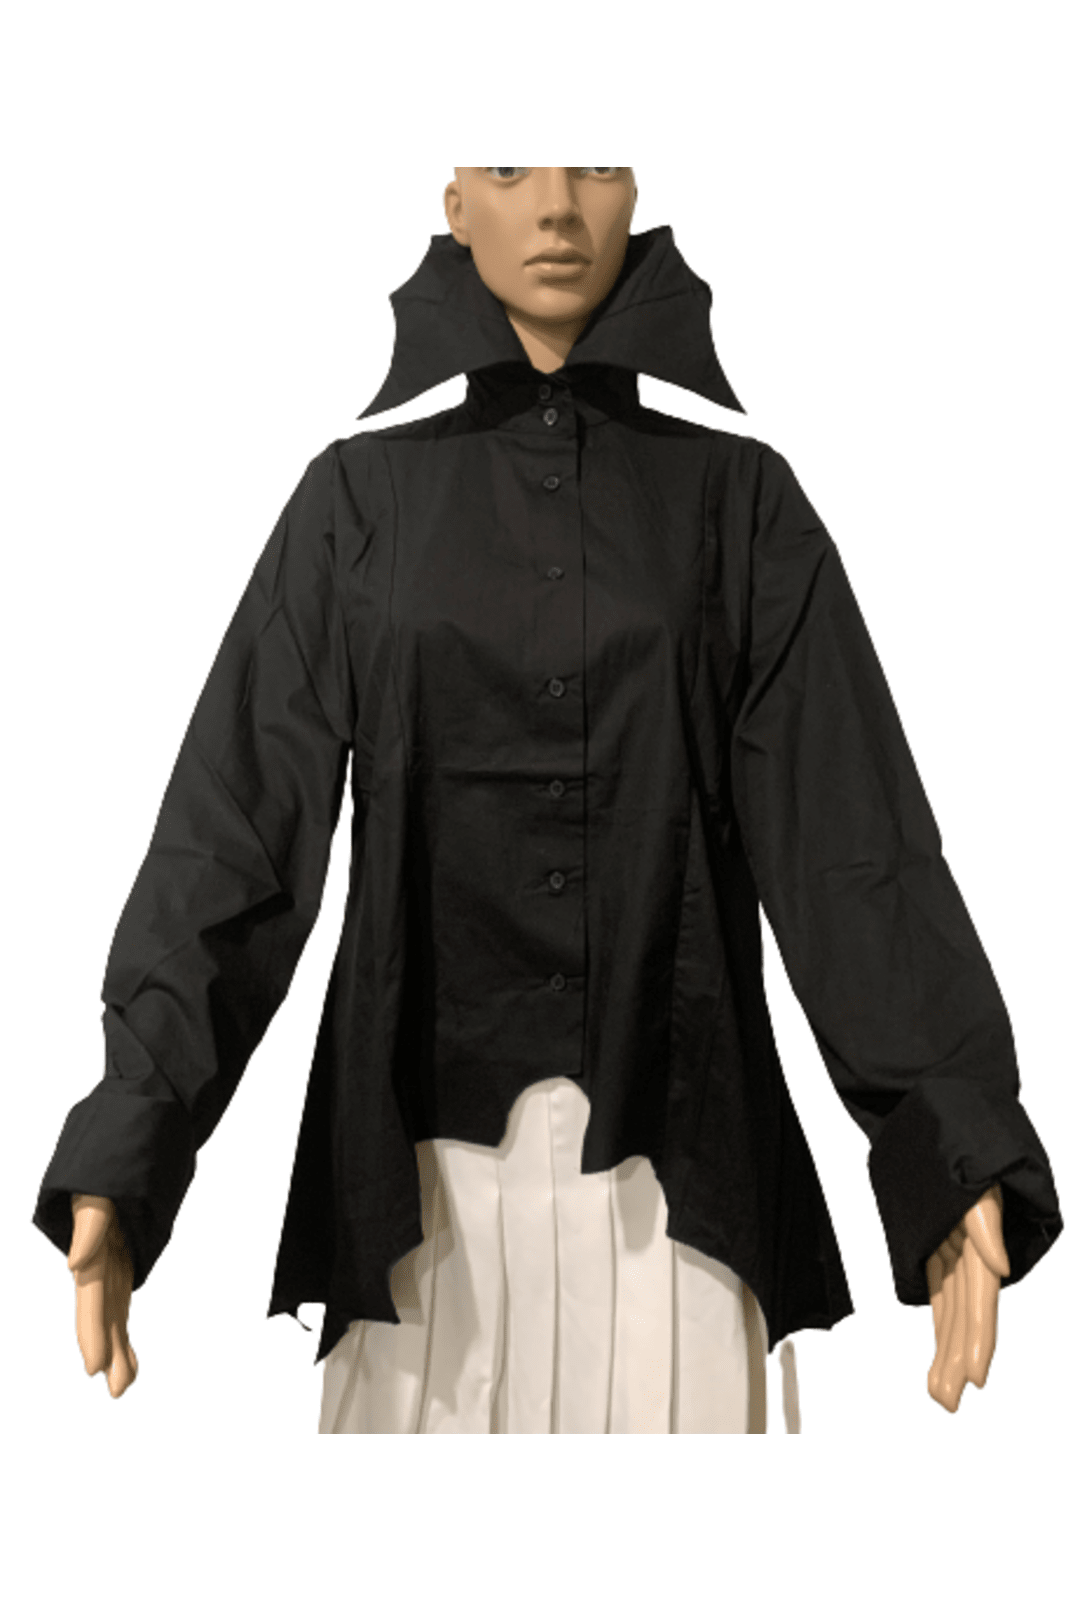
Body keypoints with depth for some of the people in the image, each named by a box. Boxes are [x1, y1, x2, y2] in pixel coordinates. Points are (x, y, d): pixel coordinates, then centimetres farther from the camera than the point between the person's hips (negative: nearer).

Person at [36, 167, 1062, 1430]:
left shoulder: (739, 495, 3)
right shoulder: (361, 494, 3)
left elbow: (852, 828, -4)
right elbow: (236, 815, -4)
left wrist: (960, 1152, -16)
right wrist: (118, 1156, -15)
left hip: (671, 1139, 0)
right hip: (425, 1154, 0)